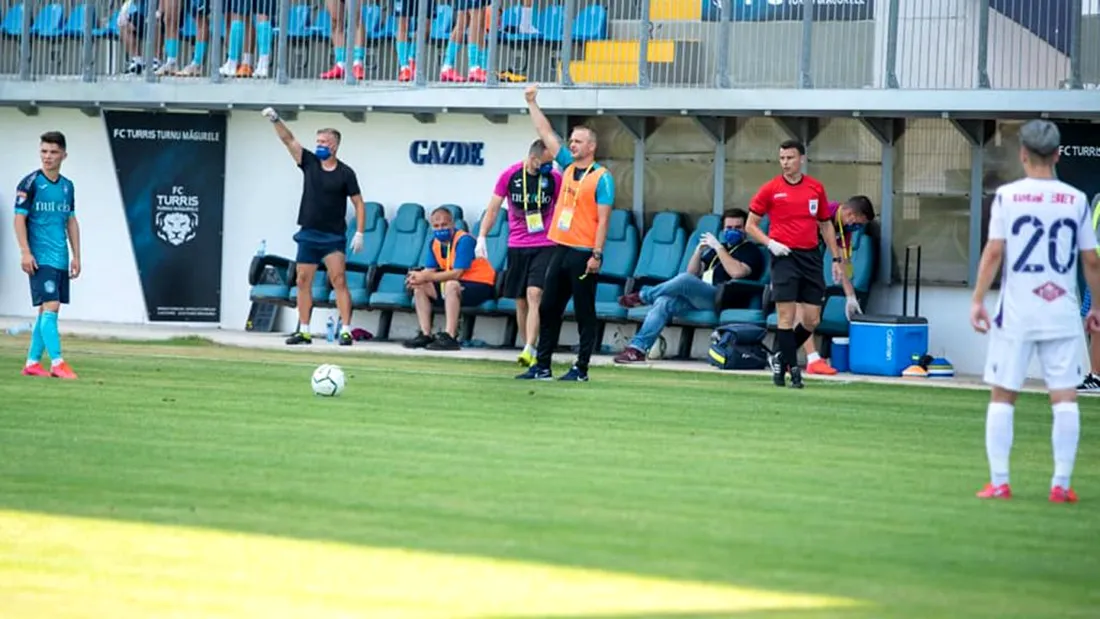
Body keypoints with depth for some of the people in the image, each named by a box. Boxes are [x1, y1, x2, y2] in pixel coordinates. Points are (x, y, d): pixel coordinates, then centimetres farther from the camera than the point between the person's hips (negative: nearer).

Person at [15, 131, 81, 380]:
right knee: (50, 306, -14)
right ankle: (57, 362, -17)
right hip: (40, 258, -6)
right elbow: (19, 219, -6)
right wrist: (25, 252, -13)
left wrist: (76, 255, 14)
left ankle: (32, 362, 13)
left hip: (61, 259, 6)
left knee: (48, 310, 7)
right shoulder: (30, 183, -4)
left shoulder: (67, 186, 14)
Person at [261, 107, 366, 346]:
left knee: (339, 281, -11)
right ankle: (304, 331, 10)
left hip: (333, 237, -4)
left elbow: (359, 204, -2)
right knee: (303, 282, 4)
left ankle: (346, 330, -12)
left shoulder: (345, 173, -3)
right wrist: (275, 120, -13)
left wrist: (359, 233, -10)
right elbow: (288, 140, 1)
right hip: (308, 234, 4)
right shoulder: (309, 163, 6)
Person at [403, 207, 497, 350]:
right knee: (420, 288, -2)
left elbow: (456, 274, -27)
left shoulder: (464, 240, -21)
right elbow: (430, 269, 2)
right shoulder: (435, 243, 3)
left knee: (451, 285, -36)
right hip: (459, 284, 8)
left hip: (481, 285, -8)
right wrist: (418, 277, -22)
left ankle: (450, 337, -37)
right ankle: (425, 335, -4)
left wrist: (426, 277, -30)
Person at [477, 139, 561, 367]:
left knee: (535, 294, -17)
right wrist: (481, 237, -5)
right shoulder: (510, 176, -2)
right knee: (520, 302, 6)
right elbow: (493, 208, 4)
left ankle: (529, 350, -23)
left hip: (545, 246, -2)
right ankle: (527, 348, 17)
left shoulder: (554, 179, -1)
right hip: (517, 246, 2)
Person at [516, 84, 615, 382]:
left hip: (584, 254, -8)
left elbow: (603, 219, -11)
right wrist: (532, 104, 17)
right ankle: (542, 367, 12)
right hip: (561, 250, 8)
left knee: (585, 313, -2)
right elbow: (546, 134, 18)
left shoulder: (601, 177, -6)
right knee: (548, 310, 8)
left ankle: (581, 369, 1)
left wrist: (597, 254, -17)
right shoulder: (568, 166, 13)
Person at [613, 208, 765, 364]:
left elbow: (737, 272, -14)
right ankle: (637, 347, -29)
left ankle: (642, 296, -14)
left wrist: (719, 248, -11)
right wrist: (699, 251, 9)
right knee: (664, 302, -20)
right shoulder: (717, 249, 30)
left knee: (684, 280, -32)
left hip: (723, 301, -7)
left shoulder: (750, 250, 7)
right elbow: (692, 273, 26)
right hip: (699, 299, 7)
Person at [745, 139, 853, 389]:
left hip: (811, 256, 3)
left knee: (812, 320, 1)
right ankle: (793, 368, -2)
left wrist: (836, 259, 12)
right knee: (787, 316, -9)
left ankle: (781, 358, 21)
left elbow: (826, 225, 17)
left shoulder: (816, 188, 8)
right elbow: (750, 225, 5)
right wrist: (770, 243, -11)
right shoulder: (771, 189, 0)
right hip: (785, 256, -3)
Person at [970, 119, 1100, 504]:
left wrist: (977, 300, -5)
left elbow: (993, 252, -8)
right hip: (1062, 314, 1)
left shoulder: (1007, 196, -2)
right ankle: (1061, 484, 0)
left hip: (1015, 313, -1)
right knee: (1065, 397, 4)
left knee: (1002, 396, 7)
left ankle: (999, 482, 5)